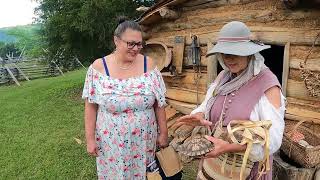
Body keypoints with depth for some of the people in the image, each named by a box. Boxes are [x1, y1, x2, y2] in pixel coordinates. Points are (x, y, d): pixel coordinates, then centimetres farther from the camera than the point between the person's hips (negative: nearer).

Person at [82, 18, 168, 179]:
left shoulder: (148, 64, -6)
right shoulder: (98, 67, -10)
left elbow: (159, 103, -1)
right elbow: (91, 106, -4)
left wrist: (163, 132, 2)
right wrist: (90, 138, -3)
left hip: (144, 140, 1)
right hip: (111, 142, -1)